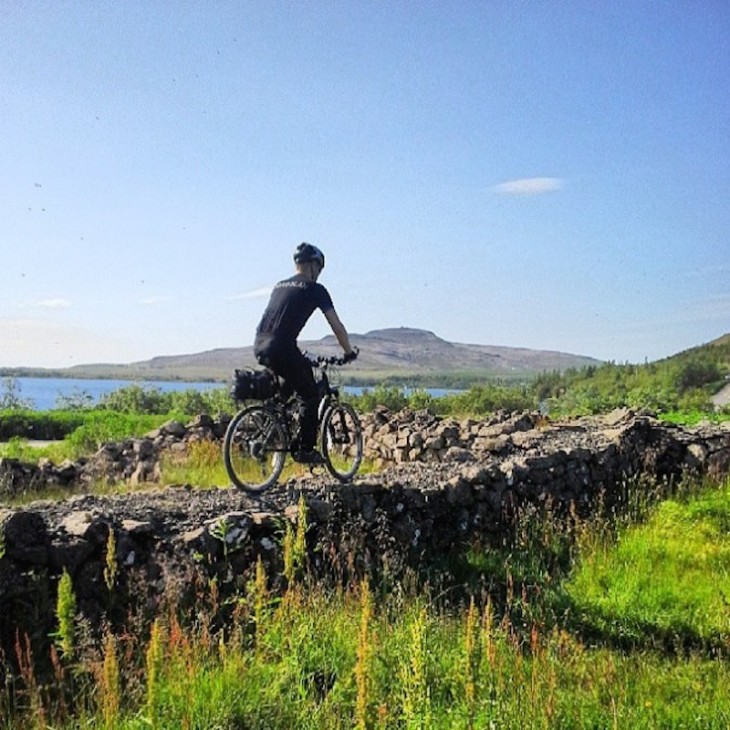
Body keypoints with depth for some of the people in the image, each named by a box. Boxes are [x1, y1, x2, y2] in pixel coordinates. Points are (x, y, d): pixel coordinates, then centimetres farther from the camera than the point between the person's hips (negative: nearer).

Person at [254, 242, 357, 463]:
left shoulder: (280, 286, 24)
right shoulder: (315, 289, 5)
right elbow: (336, 325, 4)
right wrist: (349, 352, 18)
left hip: (259, 346, 7)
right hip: (281, 348, -7)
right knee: (309, 396, 9)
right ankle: (305, 449, 7)